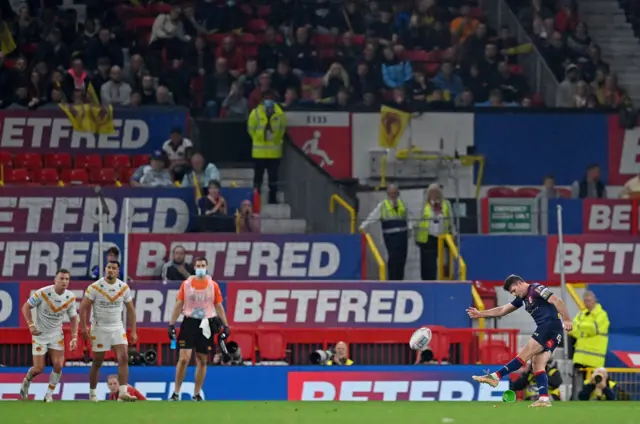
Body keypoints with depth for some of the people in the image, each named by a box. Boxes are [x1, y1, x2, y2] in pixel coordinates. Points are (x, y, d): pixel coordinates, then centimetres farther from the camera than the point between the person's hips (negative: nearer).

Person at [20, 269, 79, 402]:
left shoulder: (70, 298, -7)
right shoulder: (42, 293, -19)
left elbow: (73, 318, 4)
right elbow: (26, 307, -9)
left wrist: (74, 338, -6)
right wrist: (31, 325, -20)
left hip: (57, 335, 3)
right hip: (40, 334, -3)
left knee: (58, 365, -11)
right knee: (38, 368, -4)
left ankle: (49, 395, 7)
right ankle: (27, 381, 31)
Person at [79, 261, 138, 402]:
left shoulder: (124, 288, 1)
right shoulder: (95, 287, -9)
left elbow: (130, 309, 8)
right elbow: (83, 307, -8)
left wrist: (133, 331, 5)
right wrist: (84, 327, -16)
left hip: (117, 328, 3)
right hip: (99, 329, -3)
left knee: (123, 358, -13)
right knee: (97, 362, 3)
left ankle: (123, 392, -15)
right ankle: (92, 394, 17)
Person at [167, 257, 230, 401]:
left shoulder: (213, 285, 4)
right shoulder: (186, 284, 3)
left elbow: (219, 307, 8)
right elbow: (179, 305, 5)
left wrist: (225, 325, 1)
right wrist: (171, 324, 0)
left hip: (206, 325, 1)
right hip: (189, 323, -1)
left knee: (202, 361, 6)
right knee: (184, 358, -10)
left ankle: (197, 394, 15)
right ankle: (176, 393, -2)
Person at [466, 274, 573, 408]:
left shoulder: (536, 289, -4)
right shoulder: (523, 298, 24)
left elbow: (557, 301, -14)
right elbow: (502, 310, 30)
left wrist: (566, 320, -22)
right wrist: (480, 314, 27)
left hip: (550, 326, -10)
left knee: (525, 355, -11)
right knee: (537, 365, 1)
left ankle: (495, 376, -15)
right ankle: (544, 399, -7)